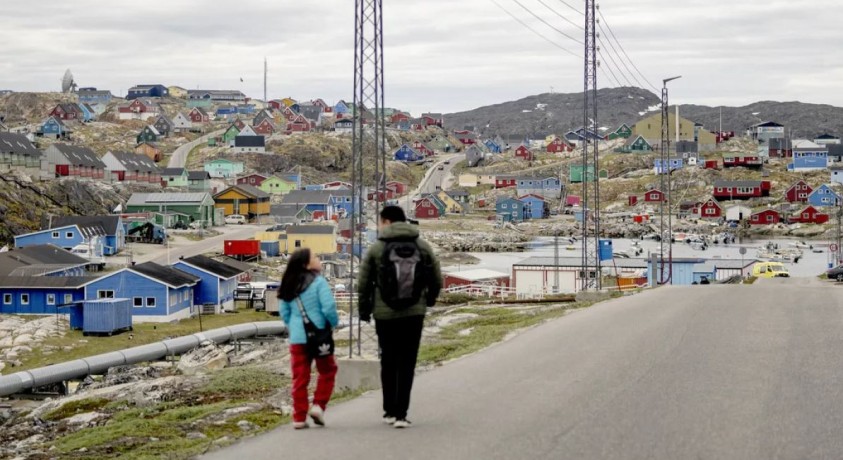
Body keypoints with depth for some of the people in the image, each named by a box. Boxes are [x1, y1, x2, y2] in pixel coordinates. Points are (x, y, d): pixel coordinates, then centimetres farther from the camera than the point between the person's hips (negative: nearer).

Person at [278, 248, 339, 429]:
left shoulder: (289, 285, 7)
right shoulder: (318, 281, -11)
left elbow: (284, 311, 11)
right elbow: (328, 307, -19)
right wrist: (334, 322, -1)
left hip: (296, 338, 5)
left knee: (300, 377, 8)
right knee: (327, 370, 15)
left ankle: (299, 417, 7)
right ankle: (319, 405, 3)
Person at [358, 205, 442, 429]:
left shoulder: (377, 248, -3)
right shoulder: (422, 246, 2)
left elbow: (363, 284, -2)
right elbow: (437, 280, 5)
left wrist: (364, 311, 11)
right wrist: (429, 300, 24)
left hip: (385, 315, 0)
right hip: (414, 314, 1)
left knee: (389, 363, 14)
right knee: (407, 364, 3)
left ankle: (390, 411, 18)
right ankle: (401, 414, -3)